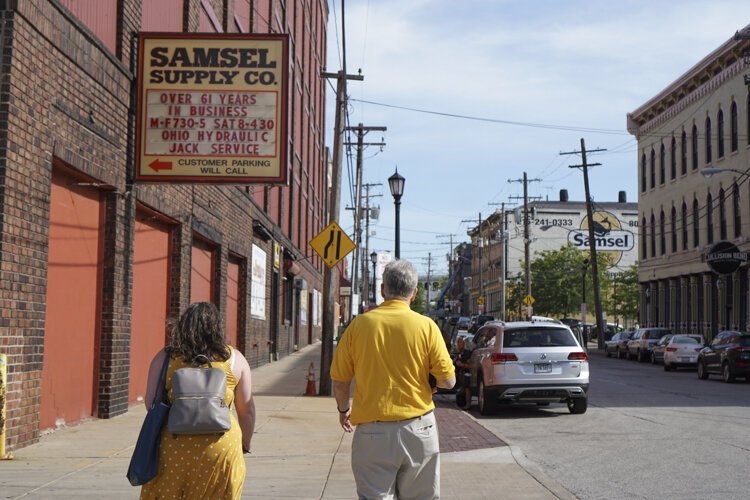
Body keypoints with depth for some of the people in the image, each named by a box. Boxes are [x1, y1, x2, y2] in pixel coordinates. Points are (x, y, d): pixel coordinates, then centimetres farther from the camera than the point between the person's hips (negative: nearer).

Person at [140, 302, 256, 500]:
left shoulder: (165, 358, 4)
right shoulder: (234, 359, 6)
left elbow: (151, 403, 2)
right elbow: (247, 410, 8)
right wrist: (245, 444, 21)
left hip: (174, 445, 0)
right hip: (222, 446, 0)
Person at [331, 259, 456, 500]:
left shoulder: (359, 324, -3)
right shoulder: (426, 326, -6)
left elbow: (340, 380, 2)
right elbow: (448, 381, -5)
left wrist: (344, 409, 21)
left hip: (372, 431, 0)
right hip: (418, 428, 0)